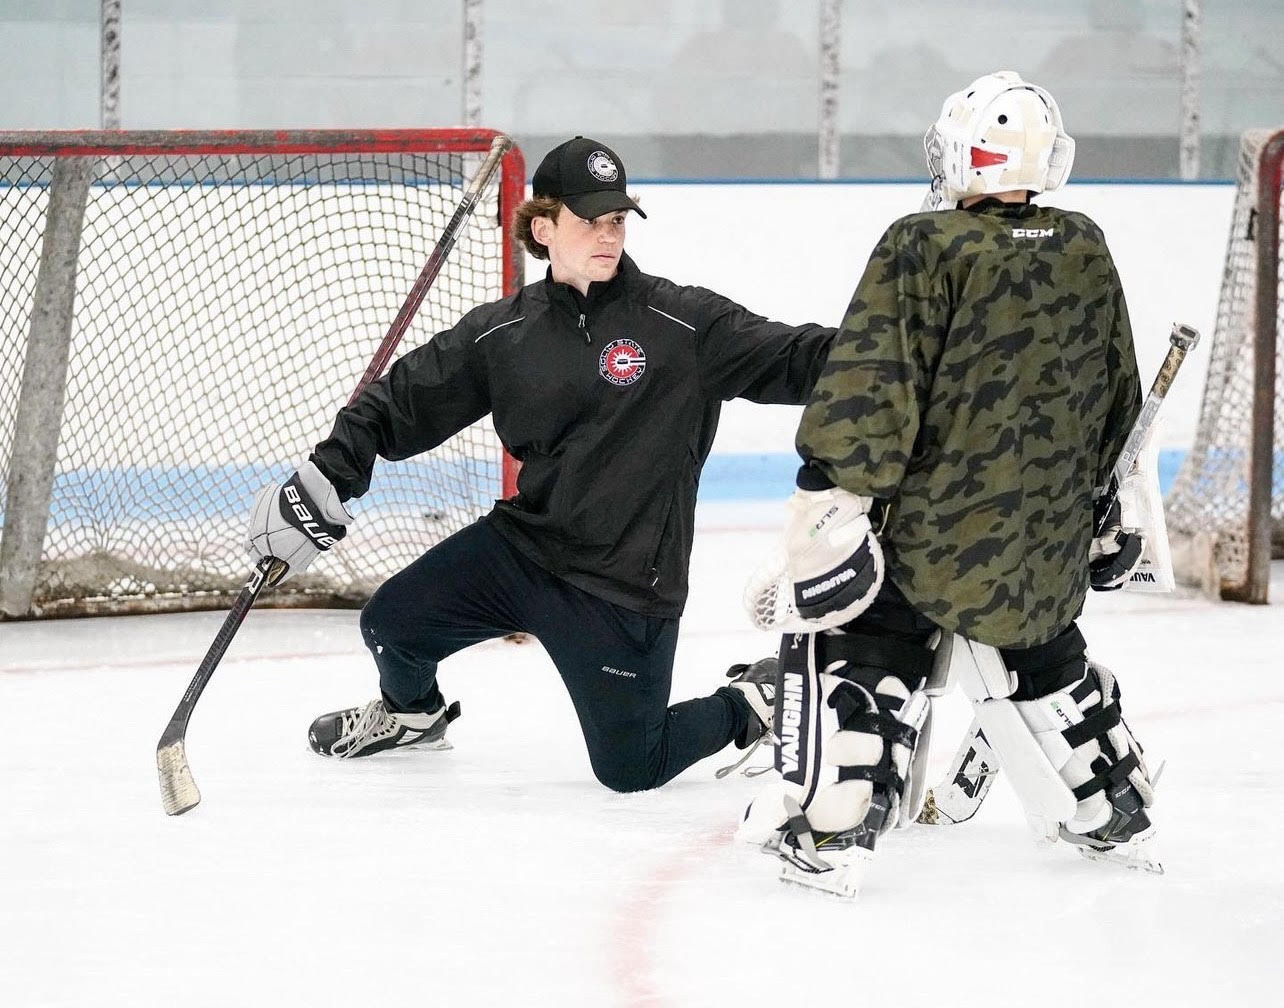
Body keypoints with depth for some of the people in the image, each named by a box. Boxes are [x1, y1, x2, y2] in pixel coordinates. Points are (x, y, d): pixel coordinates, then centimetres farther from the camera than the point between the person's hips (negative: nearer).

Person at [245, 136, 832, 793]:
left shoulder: (682, 325, -11)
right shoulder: (503, 333, 1)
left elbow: (794, 361, -17)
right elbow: (407, 400, 6)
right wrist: (330, 473, -4)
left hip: (623, 588, -4)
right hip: (522, 543, 4)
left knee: (629, 768, -5)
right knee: (392, 622, 2)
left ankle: (750, 703, 25)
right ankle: (411, 712, 39)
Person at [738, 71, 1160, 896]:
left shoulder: (924, 249, -15)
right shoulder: (1087, 253, 4)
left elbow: (867, 391, -20)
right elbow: (1120, 399, 15)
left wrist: (832, 491, -18)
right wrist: (1107, 511, 26)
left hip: (933, 523, -6)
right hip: (1048, 542, 6)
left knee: (850, 643, 3)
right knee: (1043, 657, 25)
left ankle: (828, 836, -6)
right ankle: (1117, 817, 35)